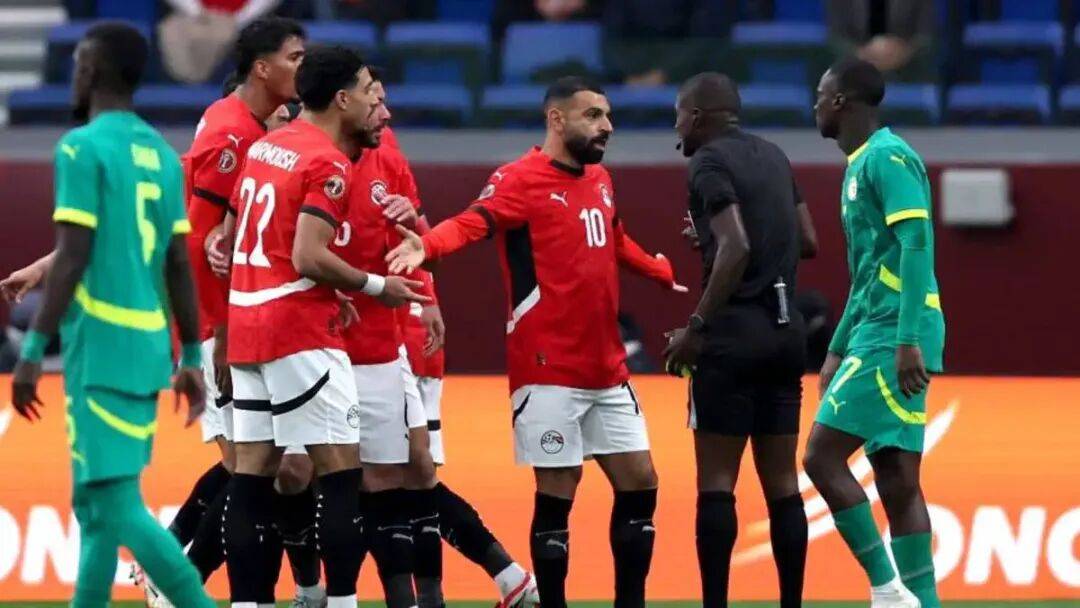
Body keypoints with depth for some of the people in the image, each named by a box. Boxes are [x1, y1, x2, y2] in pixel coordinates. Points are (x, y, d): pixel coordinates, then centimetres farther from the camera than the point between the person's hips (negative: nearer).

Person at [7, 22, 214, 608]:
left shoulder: (83, 148, -10)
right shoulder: (162, 155, 13)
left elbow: (72, 257, -16)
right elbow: (179, 266, 14)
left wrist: (33, 350, -14)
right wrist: (191, 358, 18)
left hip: (101, 346, -8)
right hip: (149, 348, 8)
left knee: (118, 505, -10)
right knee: (97, 503, 15)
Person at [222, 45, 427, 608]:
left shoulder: (264, 147, 14)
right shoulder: (328, 164, -12)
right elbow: (309, 257, -21)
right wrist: (376, 287, -8)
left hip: (246, 325, 8)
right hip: (301, 333, -8)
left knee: (253, 473, 6)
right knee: (342, 470, -5)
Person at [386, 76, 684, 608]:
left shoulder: (599, 180, 13)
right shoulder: (520, 181, -11)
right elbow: (471, 224, -28)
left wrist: (665, 274, 49)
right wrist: (426, 246, -49)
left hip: (607, 371, 8)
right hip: (550, 372, -8)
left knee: (638, 483, 8)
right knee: (556, 496, -4)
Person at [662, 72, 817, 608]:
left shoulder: (710, 163, -8)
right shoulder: (773, 157, 15)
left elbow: (736, 248, -20)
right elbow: (806, 238, 20)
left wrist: (695, 328, -17)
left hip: (736, 329, -7)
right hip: (786, 328, 7)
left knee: (716, 479, -4)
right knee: (781, 479, 8)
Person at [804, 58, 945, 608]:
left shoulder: (887, 157, -9)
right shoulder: (860, 165, 20)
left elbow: (916, 246, -19)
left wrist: (908, 341, -25)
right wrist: (837, 350, 27)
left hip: (892, 336, -10)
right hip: (875, 336, 10)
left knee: (823, 456, -11)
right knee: (897, 482, 5)